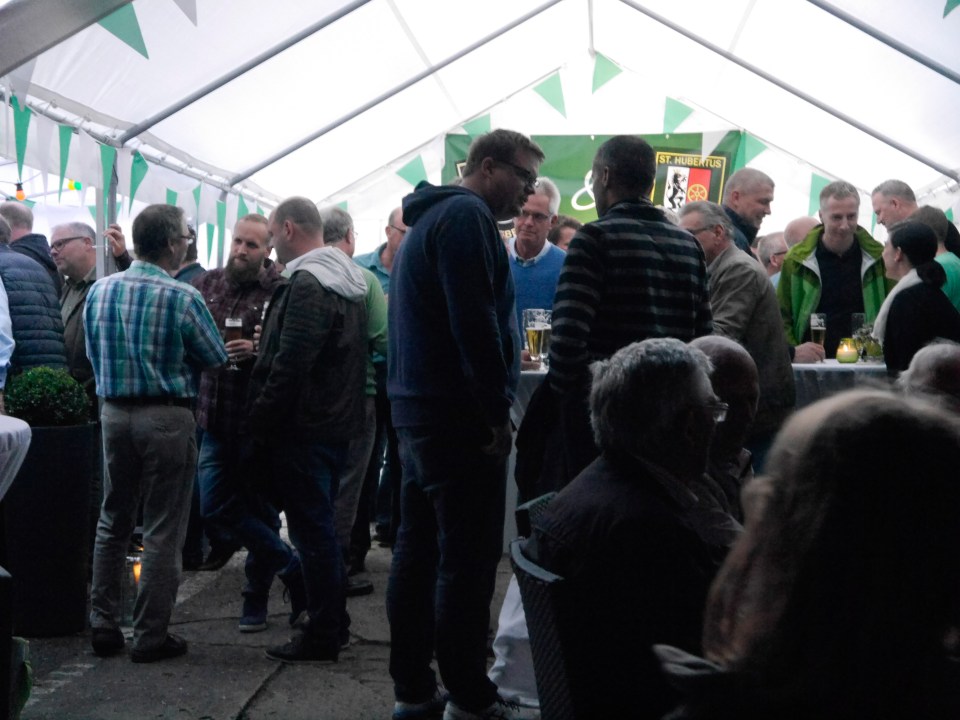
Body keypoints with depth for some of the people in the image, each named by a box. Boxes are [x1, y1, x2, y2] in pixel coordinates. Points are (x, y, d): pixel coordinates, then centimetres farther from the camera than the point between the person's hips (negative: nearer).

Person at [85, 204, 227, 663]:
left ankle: (103, 625, 22)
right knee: (162, 530, 3)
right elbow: (217, 358, -5)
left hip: (114, 413, 5)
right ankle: (151, 635, 8)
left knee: (113, 522, 17)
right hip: (167, 417, -5)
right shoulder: (182, 298, -14)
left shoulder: (99, 291, 2)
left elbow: (93, 354, 12)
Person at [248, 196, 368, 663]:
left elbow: (289, 366, -23)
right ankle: (334, 623, 27)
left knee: (311, 529, -2)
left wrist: (258, 420, -15)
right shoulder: (347, 281, 14)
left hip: (304, 428, -10)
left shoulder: (307, 285, -17)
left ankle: (321, 637, 7)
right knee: (321, 526, 18)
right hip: (336, 422, 10)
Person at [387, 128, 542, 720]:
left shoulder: (432, 216, 21)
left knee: (419, 551, 11)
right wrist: (499, 412, -15)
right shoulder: (467, 216, -11)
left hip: (419, 412, 10)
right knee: (469, 560, -4)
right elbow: (475, 323, -21)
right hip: (460, 418, -10)